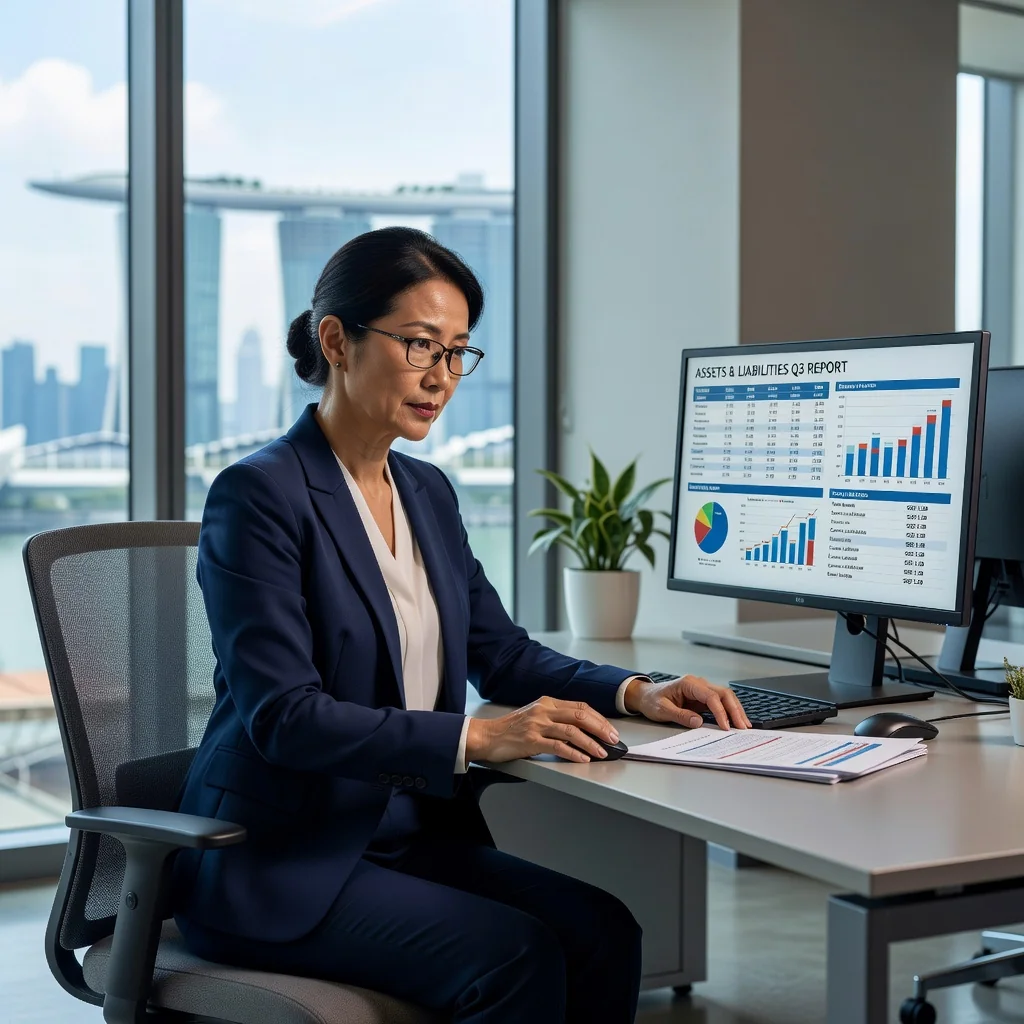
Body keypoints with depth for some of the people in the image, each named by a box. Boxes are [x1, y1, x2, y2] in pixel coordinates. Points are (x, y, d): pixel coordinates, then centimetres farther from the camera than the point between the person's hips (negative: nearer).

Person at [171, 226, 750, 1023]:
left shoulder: (428, 493, 11)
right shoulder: (259, 495, -14)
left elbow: (501, 652, 17)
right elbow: (281, 714, -21)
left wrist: (635, 692, -1)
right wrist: (478, 739, -30)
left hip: (411, 835, 7)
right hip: (281, 863, -7)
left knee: (601, 929, -16)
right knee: (515, 954, -25)